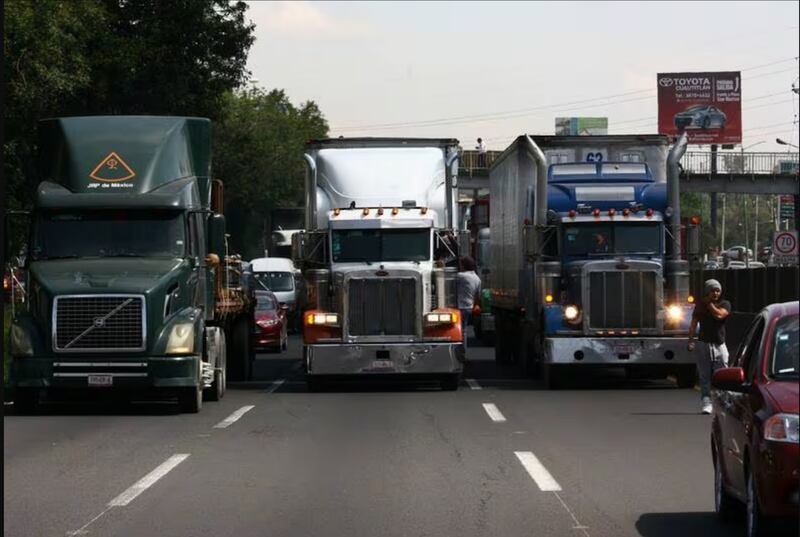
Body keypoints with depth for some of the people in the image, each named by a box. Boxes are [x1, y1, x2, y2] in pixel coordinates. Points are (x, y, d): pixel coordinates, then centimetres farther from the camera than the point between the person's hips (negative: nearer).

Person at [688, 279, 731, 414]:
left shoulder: (725, 304, 6)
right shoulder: (700, 305, 9)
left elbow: (719, 315, -15)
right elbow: (693, 324, 5)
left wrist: (709, 303, -4)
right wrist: (691, 340, -7)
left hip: (720, 345, 0)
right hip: (705, 344, 0)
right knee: (705, 376, -3)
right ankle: (706, 403, -3)